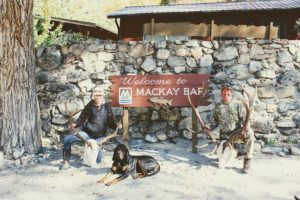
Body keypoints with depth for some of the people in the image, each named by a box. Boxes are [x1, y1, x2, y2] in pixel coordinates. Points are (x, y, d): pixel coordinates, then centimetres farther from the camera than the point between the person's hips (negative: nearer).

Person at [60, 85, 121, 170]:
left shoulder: (107, 107, -3)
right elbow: (81, 119, -9)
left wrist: (116, 125, -22)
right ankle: (66, 162, -8)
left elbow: (111, 122, 0)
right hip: (87, 133, 0)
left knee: (97, 160, -1)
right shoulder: (89, 106, -5)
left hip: (99, 137, 0)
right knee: (67, 139, -20)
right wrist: (74, 124, -29)